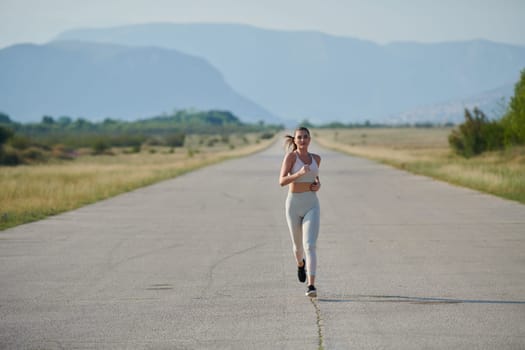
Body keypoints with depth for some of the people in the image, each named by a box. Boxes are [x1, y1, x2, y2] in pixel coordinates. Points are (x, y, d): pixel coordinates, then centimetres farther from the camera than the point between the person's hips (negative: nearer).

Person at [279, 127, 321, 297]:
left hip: (312, 206, 1)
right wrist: (299, 173, -32)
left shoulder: (316, 158, 7)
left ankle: (311, 286, -24)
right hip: (294, 204, -1)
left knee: (310, 246, -18)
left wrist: (318, 184, 5)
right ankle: (301, 264, 54)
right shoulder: (290, 156, -7)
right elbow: (282, 181, -17)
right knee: (298, 245, 17)